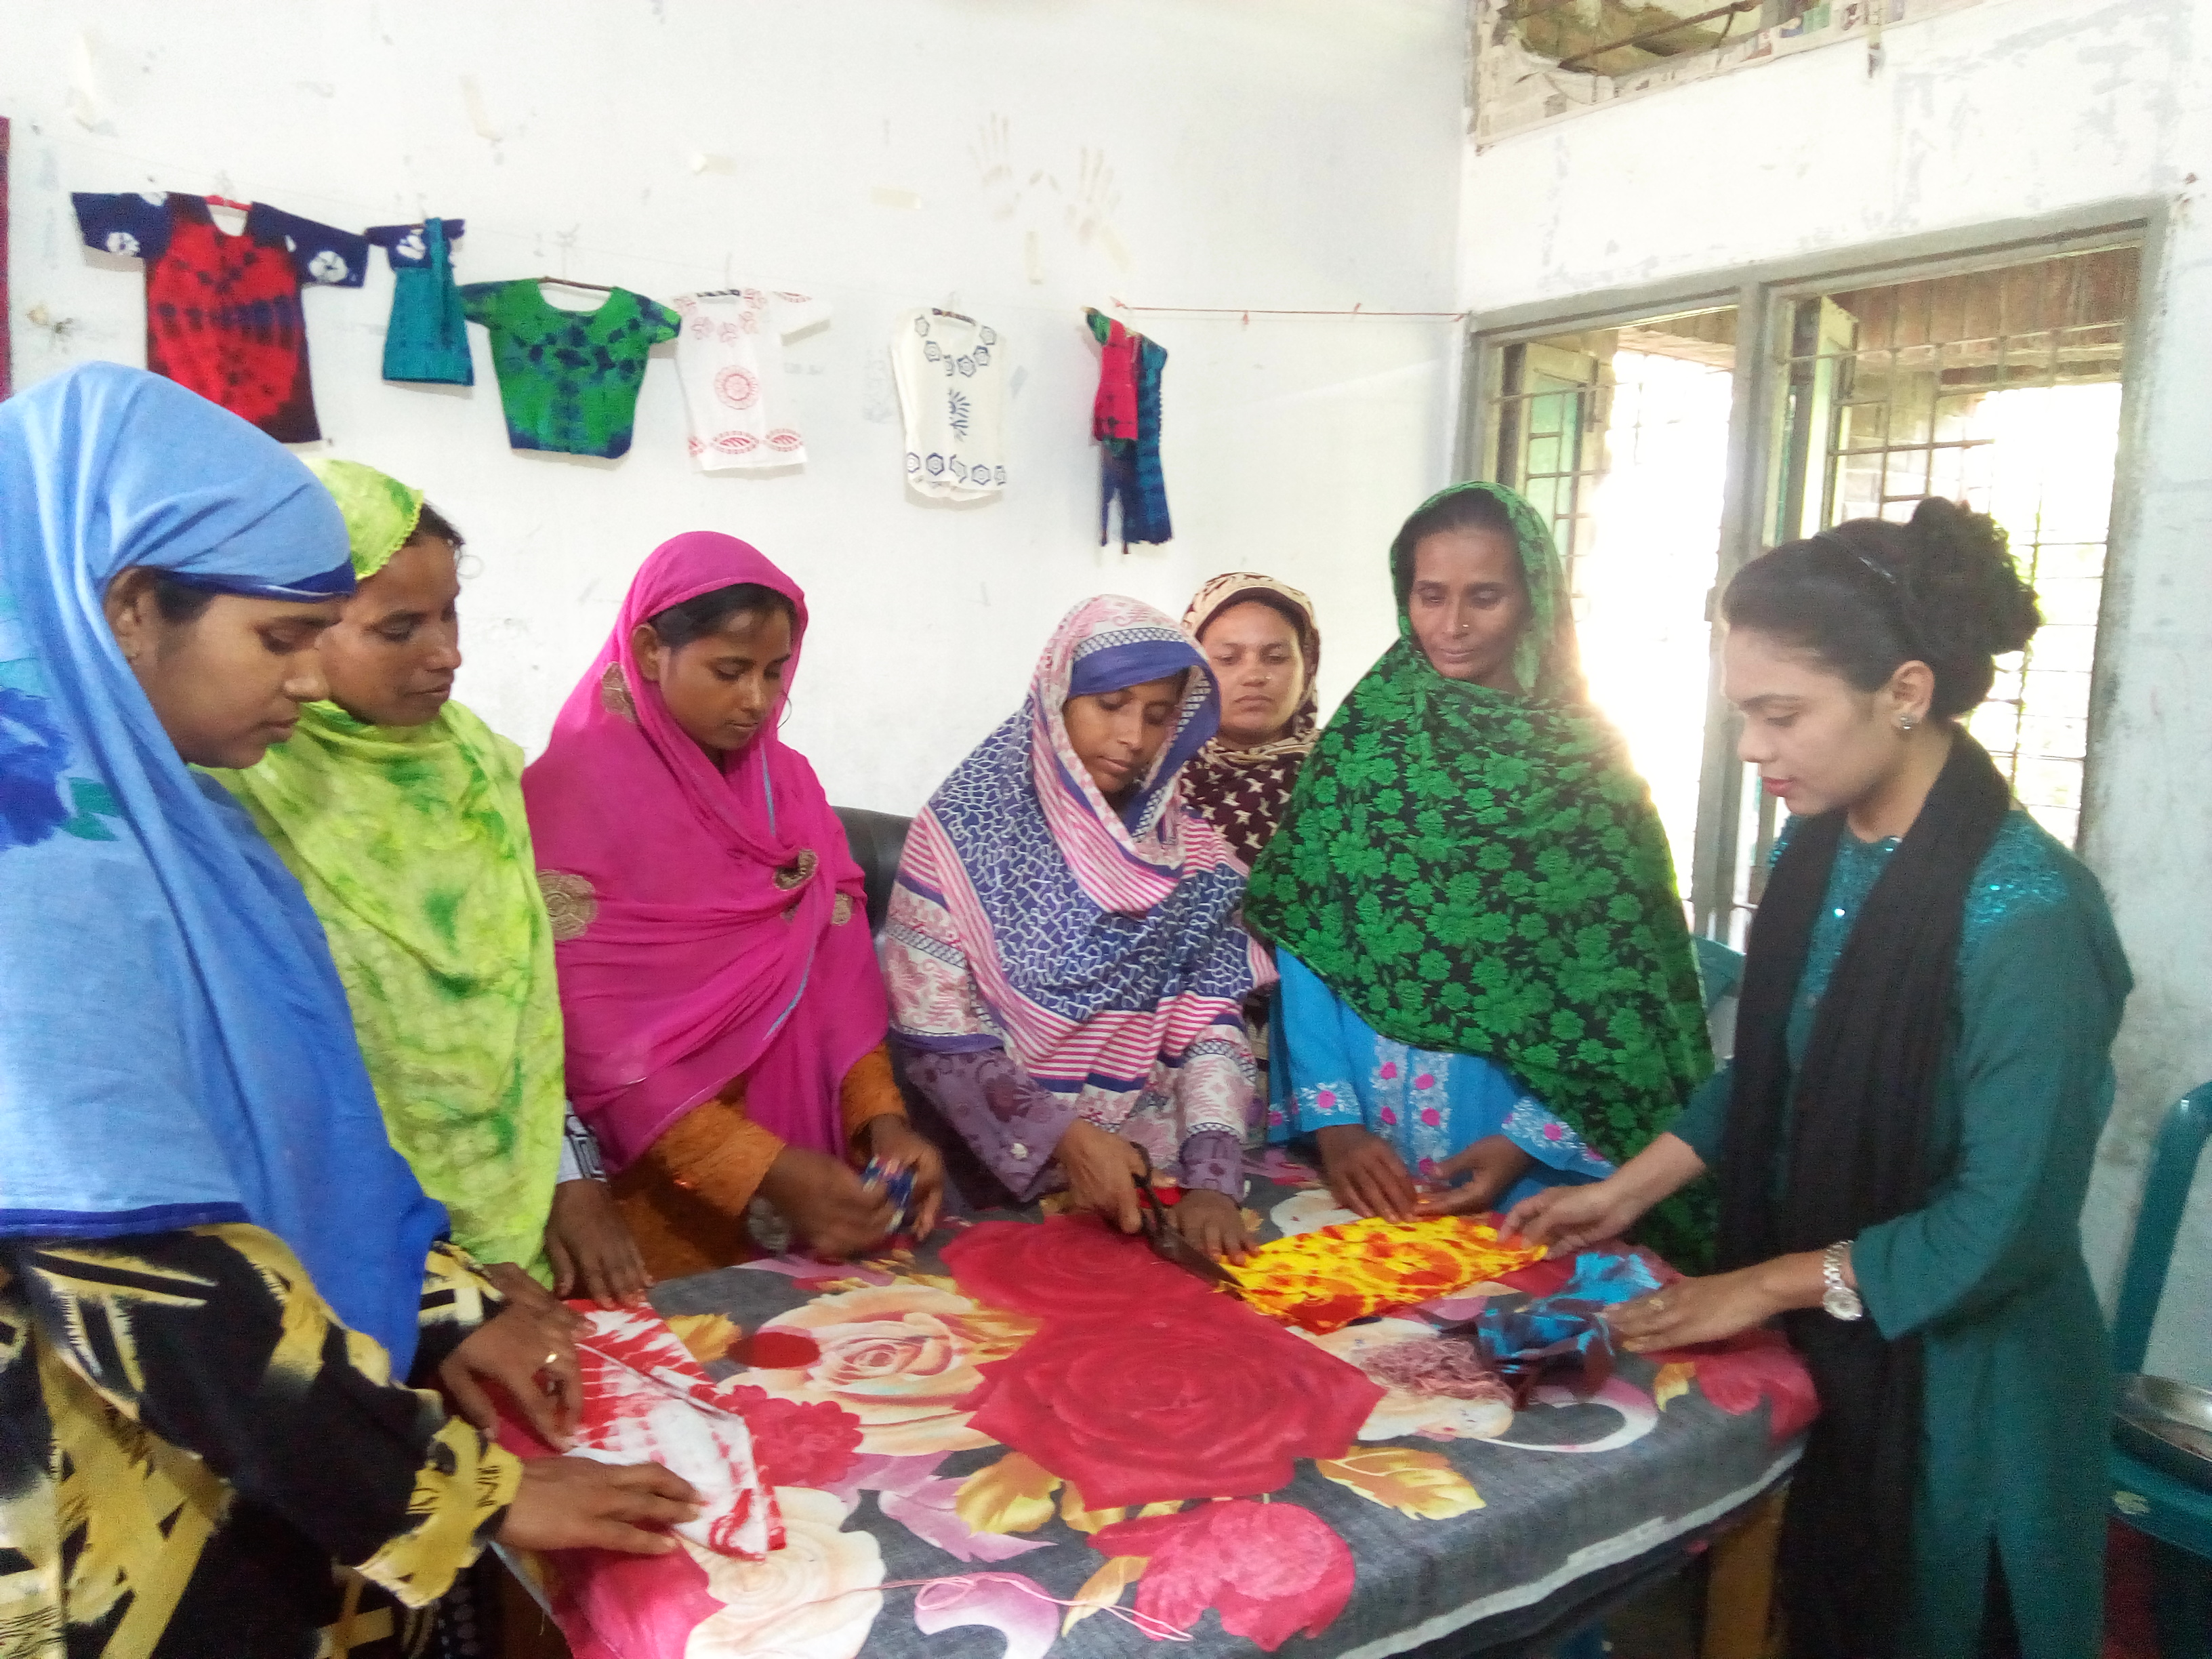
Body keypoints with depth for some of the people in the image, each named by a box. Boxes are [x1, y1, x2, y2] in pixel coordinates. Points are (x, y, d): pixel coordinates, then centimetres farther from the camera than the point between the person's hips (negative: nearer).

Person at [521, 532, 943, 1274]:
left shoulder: (787, 783, 4)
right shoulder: (572, 791, -13)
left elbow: (839, 971, 1)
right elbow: (589, 1037, -18)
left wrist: (882, 1117, -16)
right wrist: (760, 1168, -25)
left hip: (800, 1166, 5)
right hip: (652, 1187, -5)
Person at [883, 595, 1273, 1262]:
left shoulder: (1191, 852, 3)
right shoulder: (968, 827, -7)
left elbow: (1214, 1027, -2)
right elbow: (930, 1027, -10)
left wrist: (1212, 1178, -15)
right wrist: (1067, 1138, -18)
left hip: (1152, 1175, 3)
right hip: (1005, 1180, -2)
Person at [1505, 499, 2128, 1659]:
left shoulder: (2023, 912, -25)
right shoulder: (1817, 847, -4)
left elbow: (2005, 1219, -22)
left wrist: (1765, 1285, -16)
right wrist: (1624, 1193, 3)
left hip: (1950, 1373, -6)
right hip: (1809, 1341, 6)